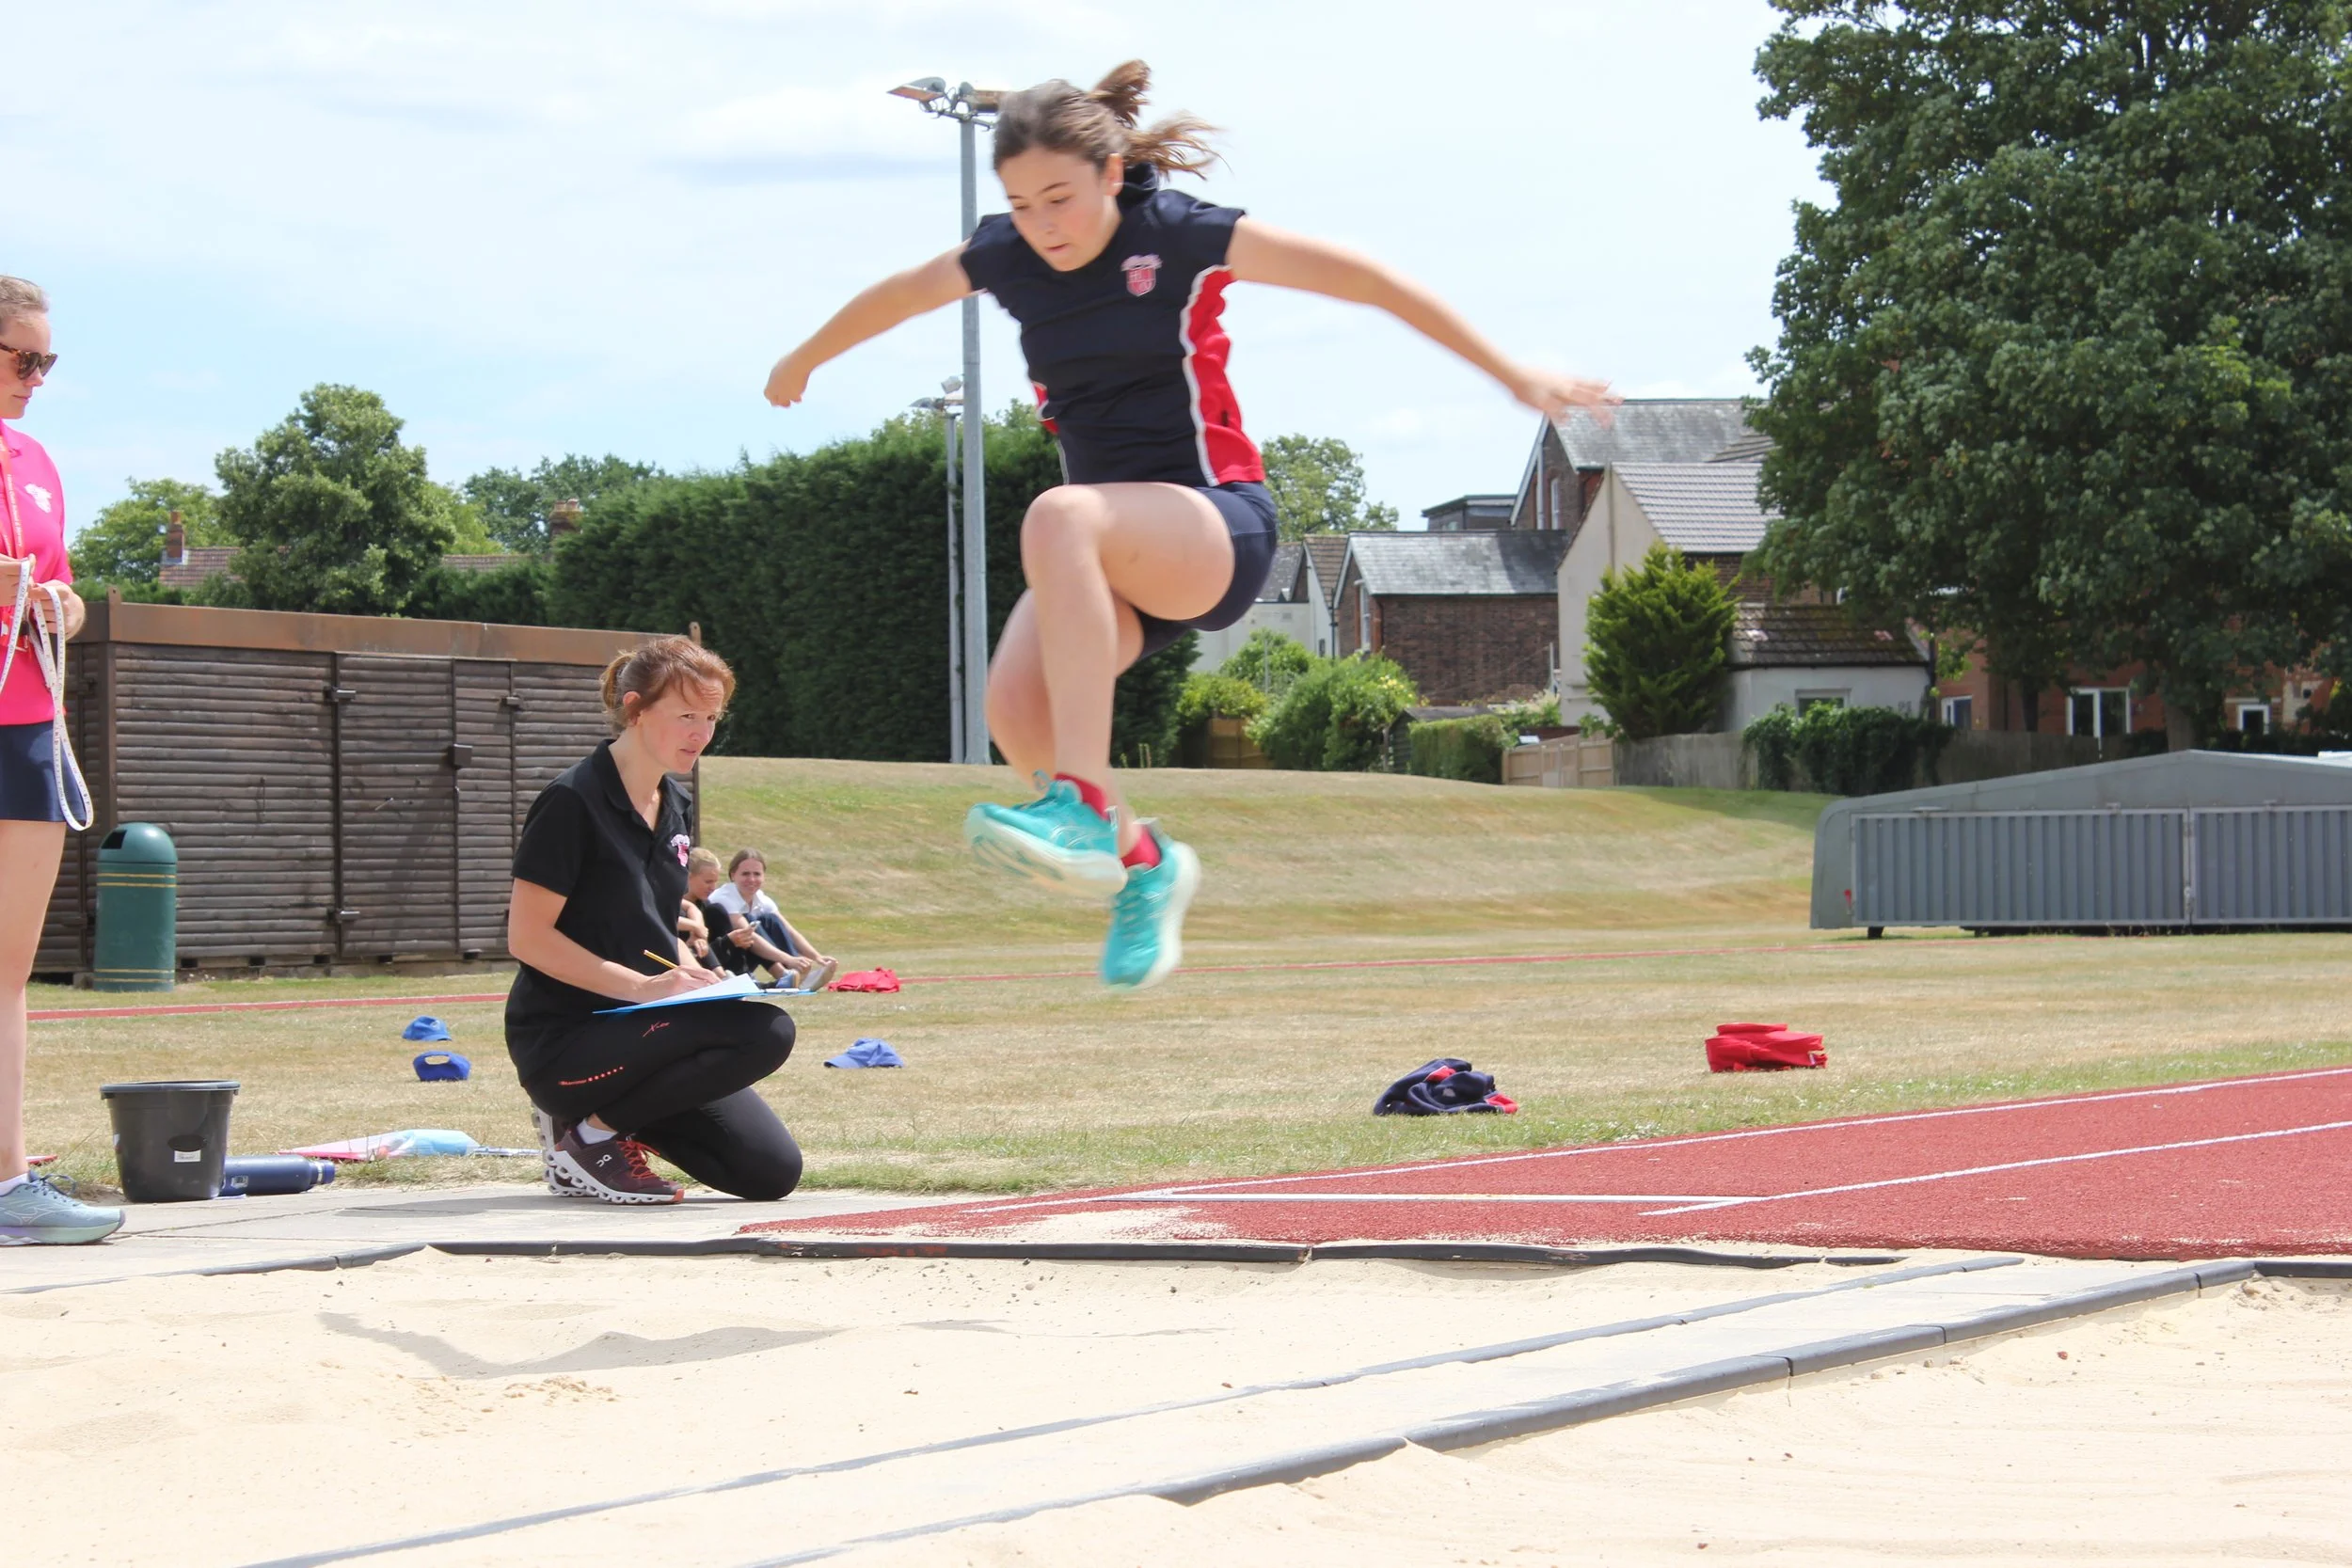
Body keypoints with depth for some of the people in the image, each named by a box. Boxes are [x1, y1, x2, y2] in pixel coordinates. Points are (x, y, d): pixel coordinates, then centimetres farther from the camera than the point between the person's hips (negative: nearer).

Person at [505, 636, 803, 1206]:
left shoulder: (672, 805, 12)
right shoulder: (572, 801, -14)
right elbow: (527, 938, -17)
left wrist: (687, 974, 0)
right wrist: (642, 986, -24)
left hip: (638, 1029, 8)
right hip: (561, 1042, -8)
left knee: (773, 1172, -4)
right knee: (765, 1032, -27)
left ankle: (605, 1118, 11)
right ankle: (590, 1131, -12)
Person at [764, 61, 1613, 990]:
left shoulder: (1182, 238, -9)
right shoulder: (1006, 258, 4)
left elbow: (1363, 279, -5)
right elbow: (898, 295, 26)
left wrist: (1513, 375, -4)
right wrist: (805, 360, 43)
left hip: (1214, 523, -5)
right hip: (1114, 550, 5)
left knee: (1059, 519, -37)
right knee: (1016, 707, -23)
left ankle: (1085, 812, -47)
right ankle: (1140, 860, 7)